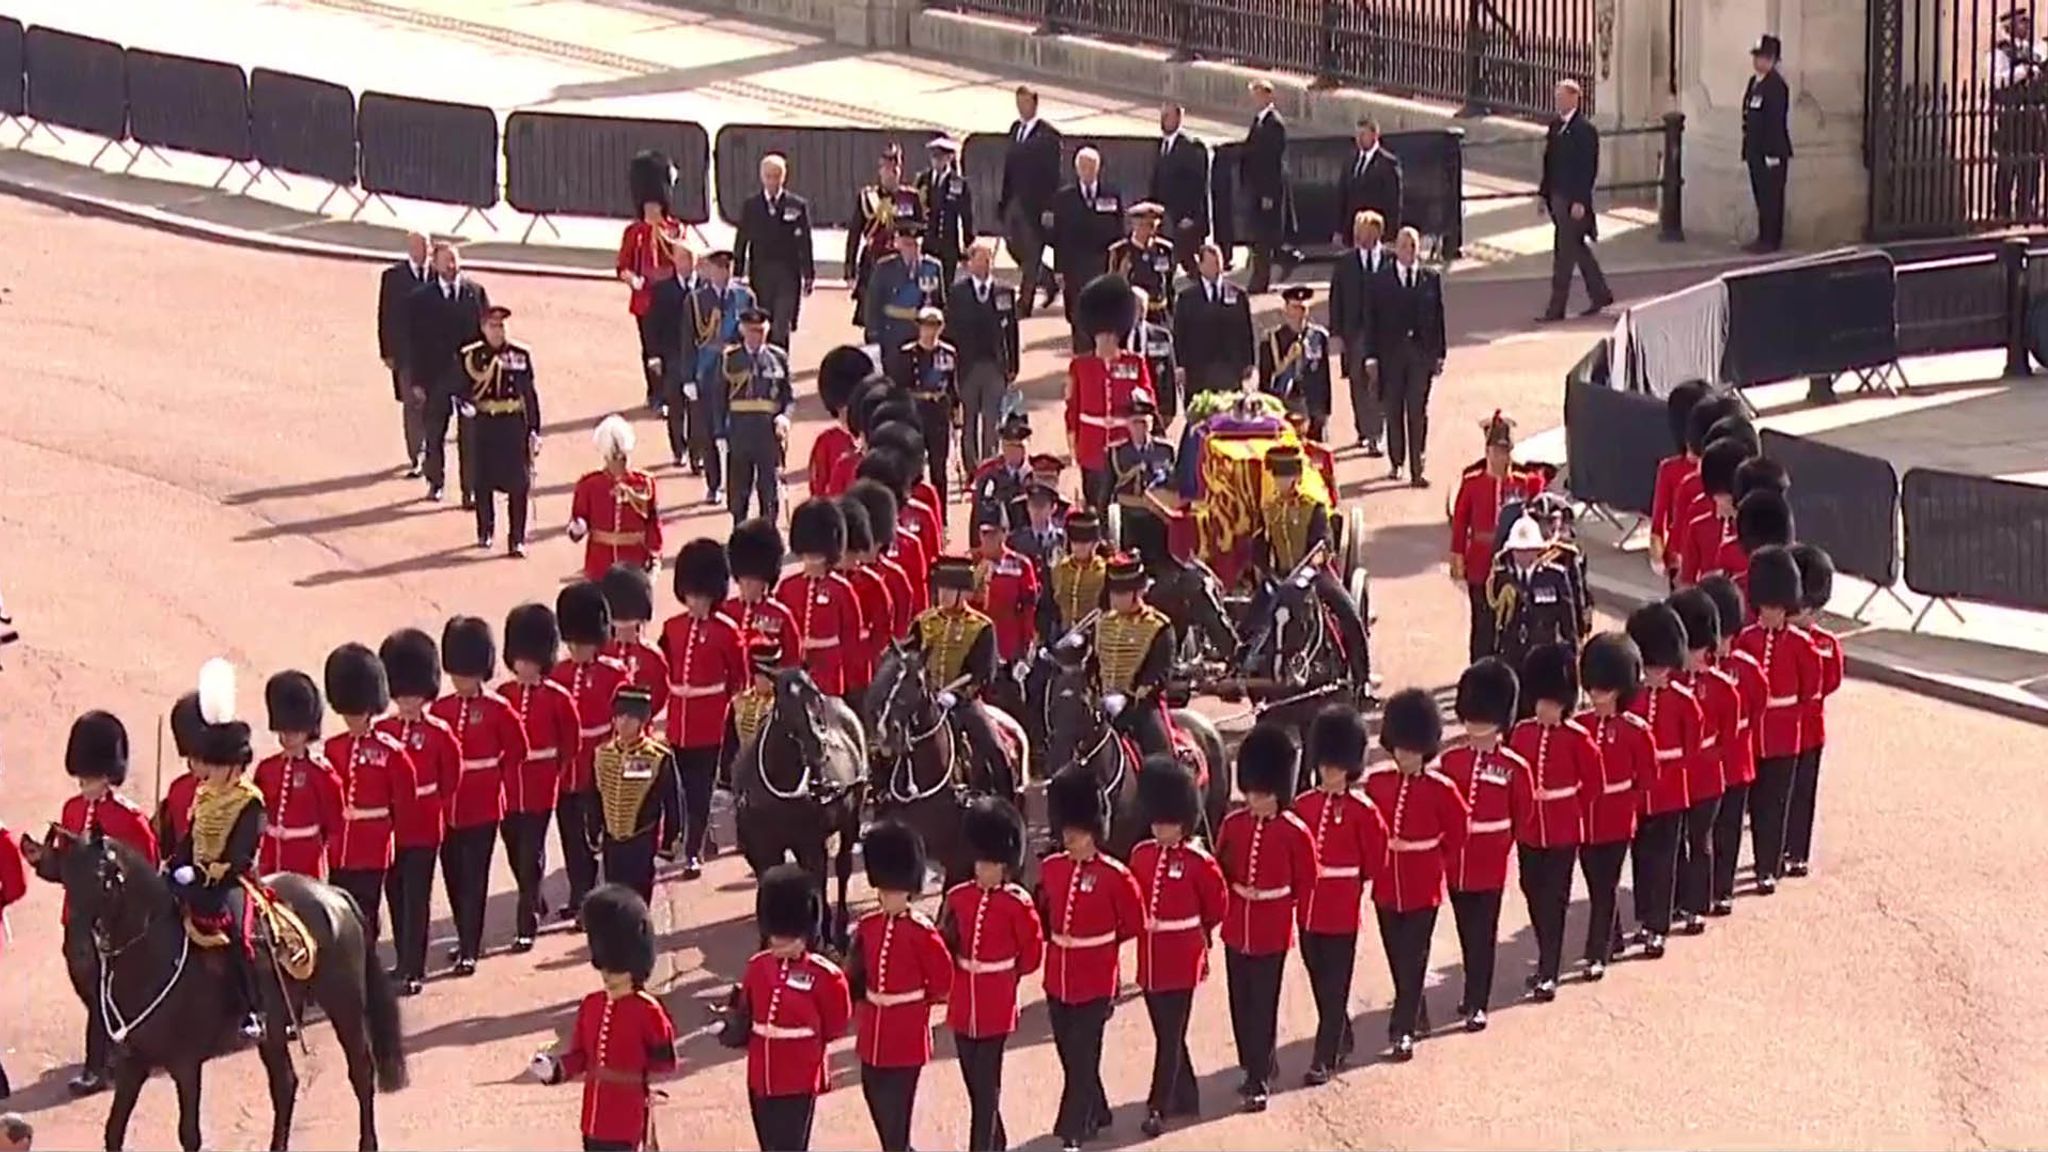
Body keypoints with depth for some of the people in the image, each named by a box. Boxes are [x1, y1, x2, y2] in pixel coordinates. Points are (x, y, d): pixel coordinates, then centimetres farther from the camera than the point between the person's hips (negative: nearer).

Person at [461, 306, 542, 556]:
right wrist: (466, 405, -17)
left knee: (518, 484, -3)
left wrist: (534, 431, 3)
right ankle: (485, 532, 24)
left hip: (514, 425, 0)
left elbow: (530, 395, 5)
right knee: (483, 482, 7)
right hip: (484, 425, 0)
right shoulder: (472, 356, 0)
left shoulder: (520, 356, 2)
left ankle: (517, 538, 2)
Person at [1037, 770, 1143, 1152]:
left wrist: (1098, 945, 2)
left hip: (1095, 982, -6)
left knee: (1082, 1058, -5)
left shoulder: (1114, 876, -14)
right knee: (1070, 1056, 16)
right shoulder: (1051, 868, 1)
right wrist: (1057, 939, 7)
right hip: (1058, 979, 6)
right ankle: (1096, 1115, 36)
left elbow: (1134, 922, -3)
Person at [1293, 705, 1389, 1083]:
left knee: (1334, 987, -2)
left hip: (1341, 912, -5)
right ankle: (1341, 1039, 34)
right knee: (1320, 983, 15)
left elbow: (1376, 859, 0)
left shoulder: (1362, 811, -8)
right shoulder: (1304, 805, 5)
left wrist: (1353, 882, 8)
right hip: (1308, 908, 5)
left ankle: (1325, 1059, -1)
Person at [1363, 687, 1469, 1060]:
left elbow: (1459, 828, 2)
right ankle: (1415, 1015, 31)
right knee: (1397, 957, 13)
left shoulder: (1440, 789, -10)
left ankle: (1403, 1029, -3)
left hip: (1423, 888, -4)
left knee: (1413, 958, -4)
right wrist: (1376, 861, 7)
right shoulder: (1376, 783, 0)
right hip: (1387, 887, 4)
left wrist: (1435, 858, 4)